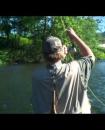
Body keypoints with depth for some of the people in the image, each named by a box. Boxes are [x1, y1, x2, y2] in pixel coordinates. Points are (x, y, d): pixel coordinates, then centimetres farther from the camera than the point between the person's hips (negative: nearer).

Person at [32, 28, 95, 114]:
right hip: (76, 111, -1)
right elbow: (90, 56, -9)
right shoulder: (74, 69, -28)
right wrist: (75, 37, -4)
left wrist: (62, 54, 0)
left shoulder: (37, 75, -21)